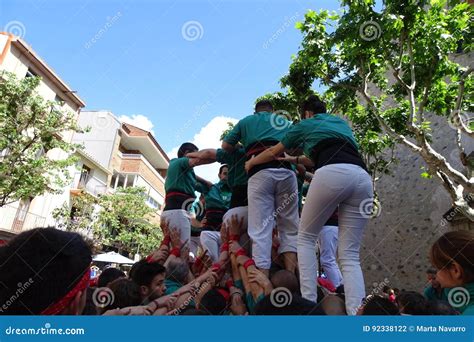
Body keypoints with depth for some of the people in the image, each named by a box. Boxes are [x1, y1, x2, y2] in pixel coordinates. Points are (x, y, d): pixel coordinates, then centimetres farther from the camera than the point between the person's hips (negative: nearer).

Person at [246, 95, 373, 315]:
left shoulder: (305, 124, 26)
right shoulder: (342, 123, 39)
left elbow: (273, 153, 36)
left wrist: (251, 162, 55)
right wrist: (295, 160, 60)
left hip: (332, 174, -5)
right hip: (363, 178, 5)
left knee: (306, 238, 12)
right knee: (350, 255, 6)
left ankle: (308, 303, 1)